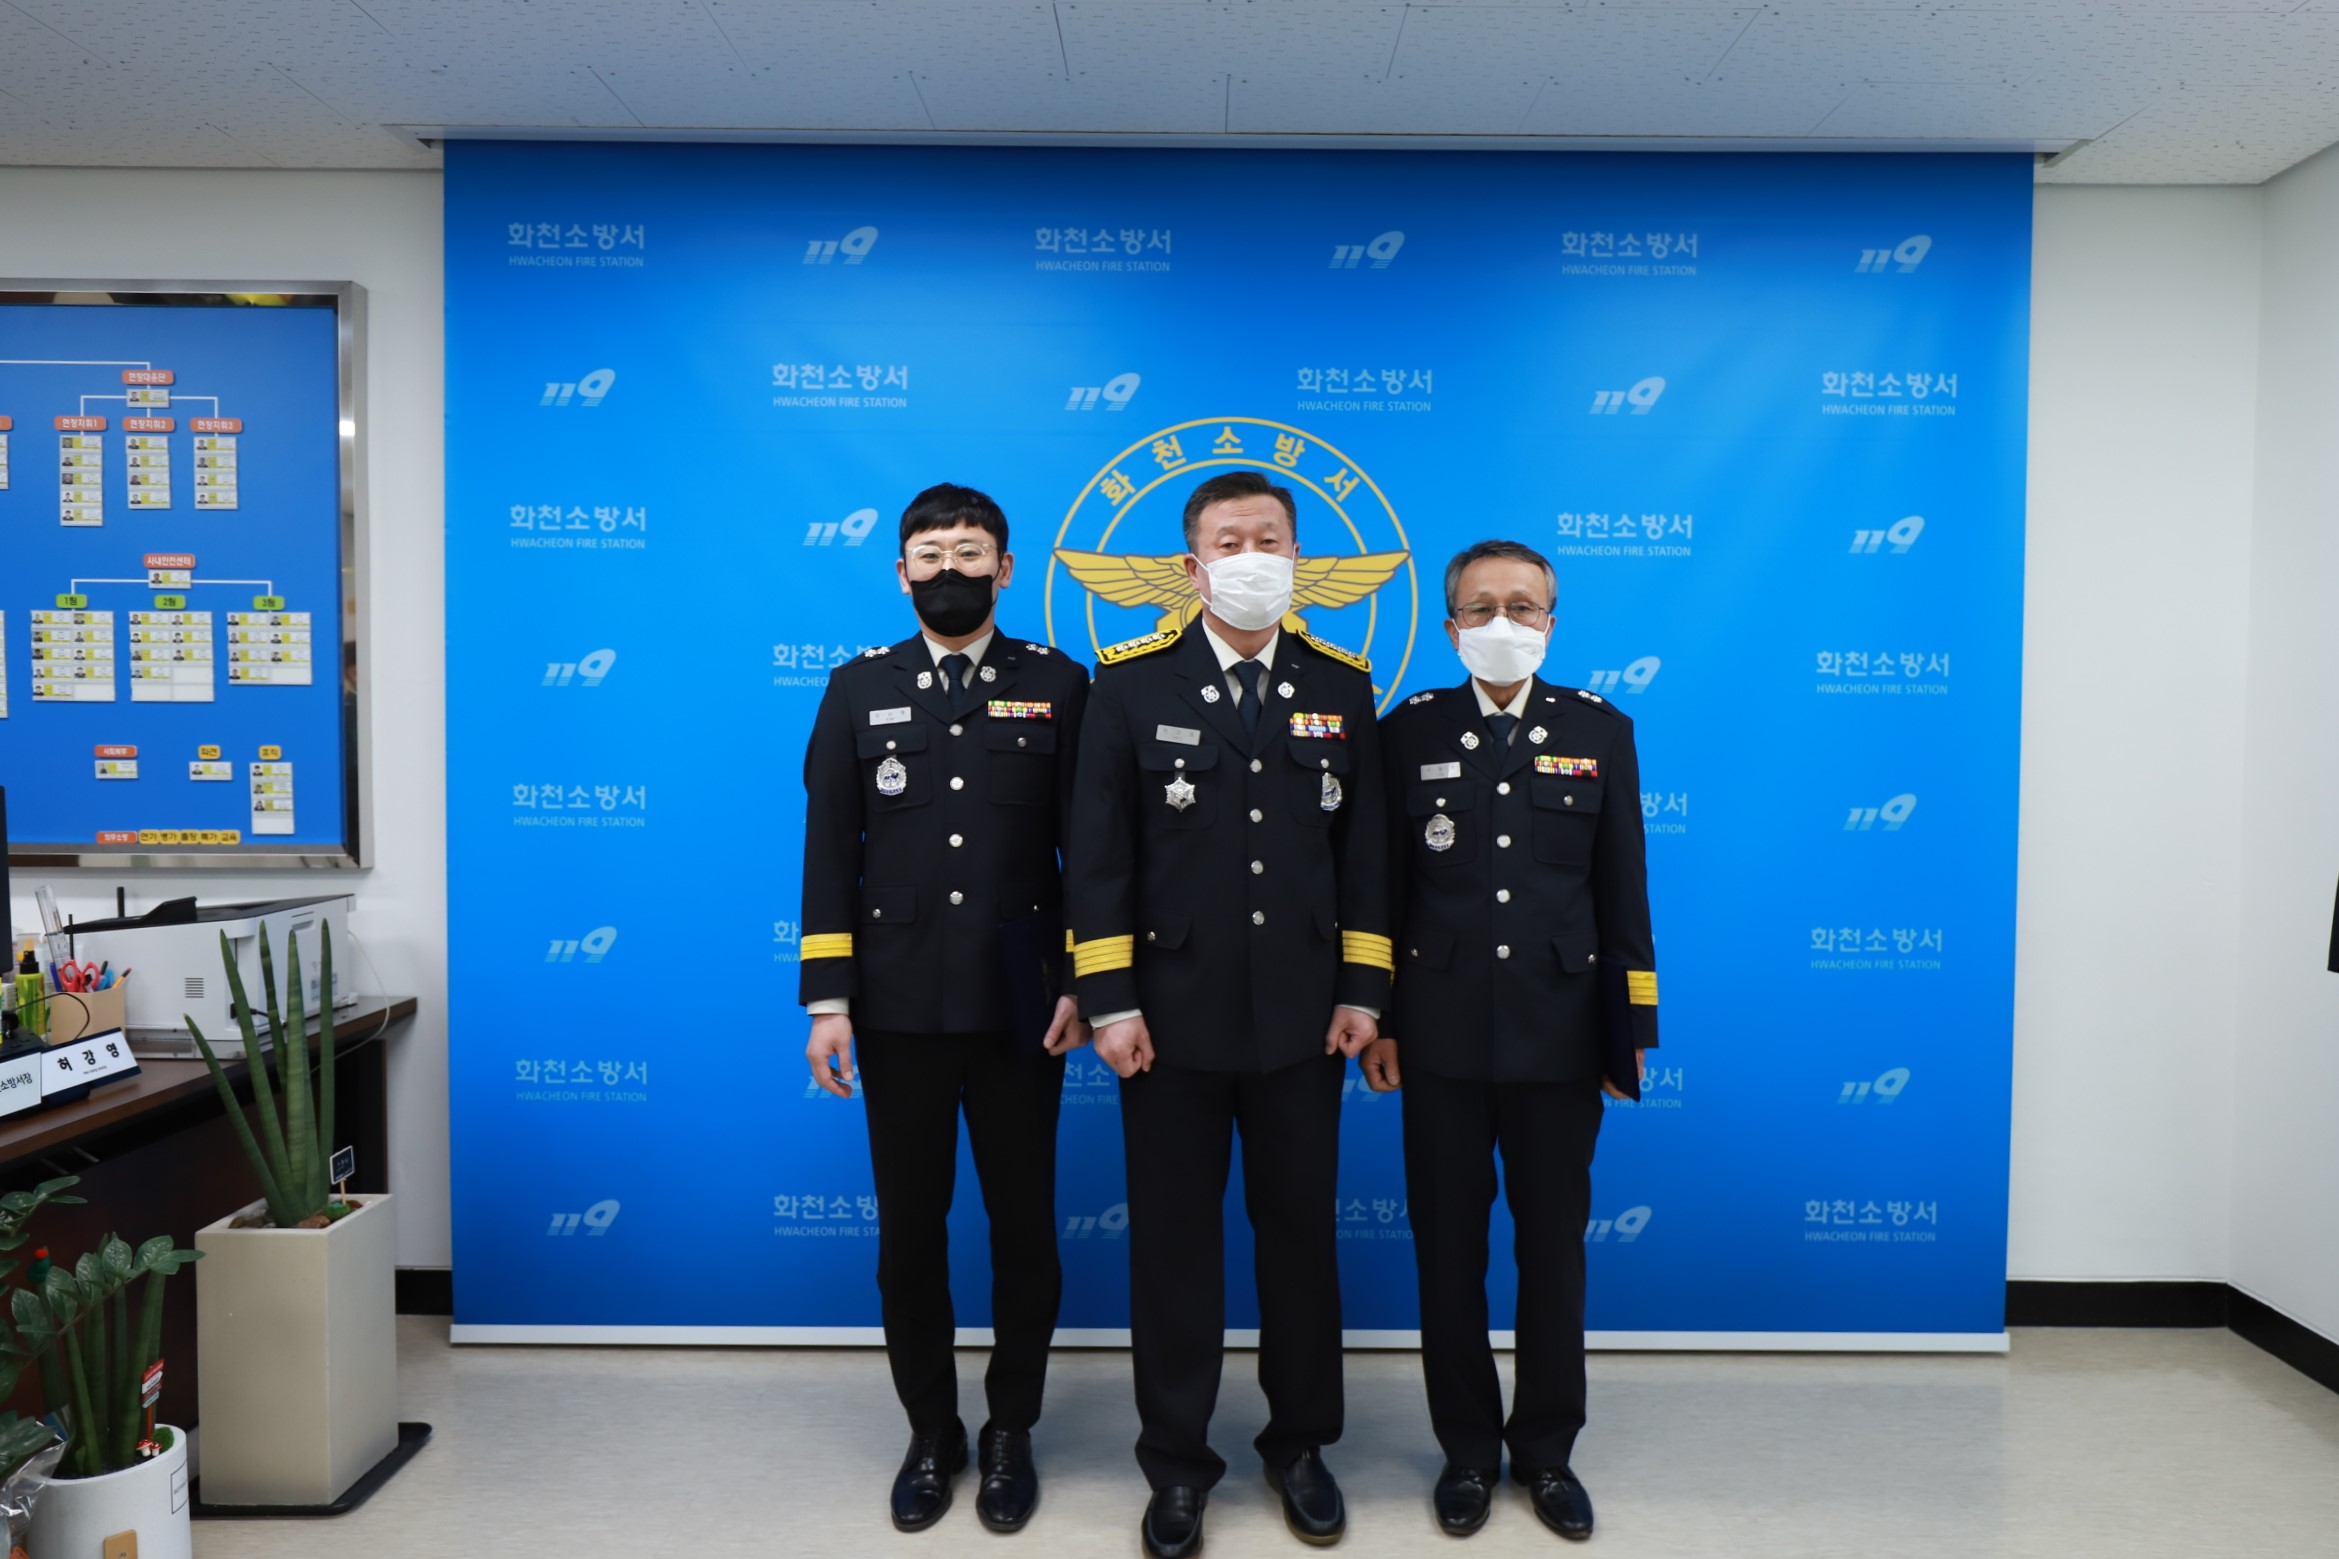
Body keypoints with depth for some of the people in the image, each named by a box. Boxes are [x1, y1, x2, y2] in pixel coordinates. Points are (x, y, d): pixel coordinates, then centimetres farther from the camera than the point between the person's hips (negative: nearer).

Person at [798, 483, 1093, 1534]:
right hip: (899, 1011, 1)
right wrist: (827, 999, -1)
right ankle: (930, 1432, 29)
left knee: (1025, 1229, 8)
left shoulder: (1058, 686, 3)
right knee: (909, 1231, 10)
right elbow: (829, 854, 4)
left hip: (1020, 1008, -1)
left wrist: (1080, 986, -4)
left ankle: (1012, 1431, 27)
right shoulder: (858, 689, 6)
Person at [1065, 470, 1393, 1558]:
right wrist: (1110, 1001, -9)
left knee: (1300, 1230, 12)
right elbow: (1099, 853, -4)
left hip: (1304, 1018, 2)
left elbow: (1365, 848, 5)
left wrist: (1363, 990, 0)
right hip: (1172, 1014, -1)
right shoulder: (1131, 682, -3)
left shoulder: (1342, 685, 4)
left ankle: (1301, 1444, 32)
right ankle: (1176, 1460, 26)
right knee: (1173, 1239, 9)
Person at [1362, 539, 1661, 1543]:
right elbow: (1382, 888, 2)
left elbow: (1623, 894, 4)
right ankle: (1467, 1450, 27)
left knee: (1555, 1246, 11)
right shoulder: (1409, 731, 1)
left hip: (1560, 1033, 1)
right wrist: (1372, 1021, -1)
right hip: (1442, 1034, 0)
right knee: (1448, 1248, 9)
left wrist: (1633, 1031, 2)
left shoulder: (1600, 731, 3)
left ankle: (1547, 1450, 29)